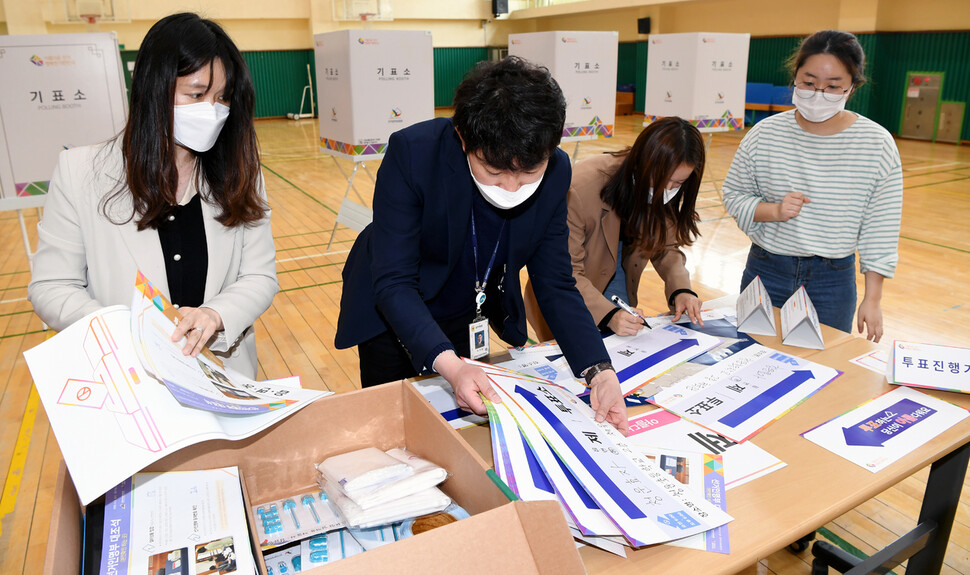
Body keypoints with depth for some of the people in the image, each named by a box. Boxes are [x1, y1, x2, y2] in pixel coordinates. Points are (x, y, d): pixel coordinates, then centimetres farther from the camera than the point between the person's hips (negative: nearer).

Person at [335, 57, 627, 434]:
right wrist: (448, 364, -47)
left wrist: (599, 371, -28)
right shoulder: (411, 153, -32)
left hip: (468, 314, 3)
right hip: (392, 311, -2)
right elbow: (393, 283, -32)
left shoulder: (555, 171, -21)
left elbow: (555, 285, -14)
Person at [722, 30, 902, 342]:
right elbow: (734, 195, 2)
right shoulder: (764, 134, -6)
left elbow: (879, 231, -4)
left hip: (834, 280, 0)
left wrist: (872, 298, -3)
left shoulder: (877, 144, -8)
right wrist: (772, 211, -18)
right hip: (766, 272, 1)